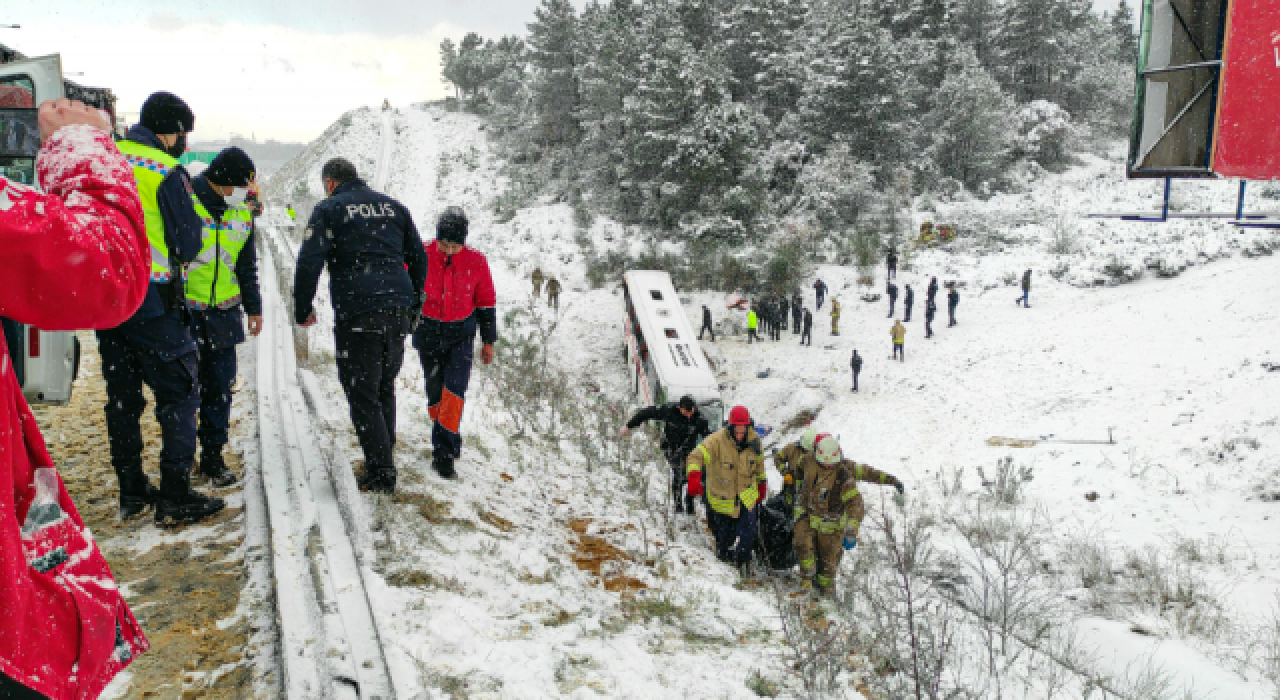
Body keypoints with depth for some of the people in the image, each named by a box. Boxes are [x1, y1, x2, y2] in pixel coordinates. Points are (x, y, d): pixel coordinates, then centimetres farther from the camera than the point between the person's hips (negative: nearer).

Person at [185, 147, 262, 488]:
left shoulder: (243, 213, 9)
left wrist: (253, 306, 21)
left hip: (223, 312, 5)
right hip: (183, 308, -5)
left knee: (220, 386, 7)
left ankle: (212, 454, 19)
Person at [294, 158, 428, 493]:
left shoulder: (328, 210, 2)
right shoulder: (393, 206, 17)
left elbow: (309, 262, -6)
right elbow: (418, 257, 19)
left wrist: (303, 310, 5)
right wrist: (413, 304, 27)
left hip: (357, 315, -5)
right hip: (398, 310, 5)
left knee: (363, 394, 1)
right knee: (385, 388, 18)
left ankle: (381, 473, 2)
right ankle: (385, 459, 24)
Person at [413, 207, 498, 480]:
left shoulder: (476, 261, -9)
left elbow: (486, 301, 3)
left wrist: (488, 340, 8)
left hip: (462, 335, -1)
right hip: (428, 334, 1)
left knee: (454, 389, -14)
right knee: (434, 392, 6)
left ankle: (443, 451, -8)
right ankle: (447, 441, 25)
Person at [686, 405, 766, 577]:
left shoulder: (754, 440, -8)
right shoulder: (718, 440, -24)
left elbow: (759, 462, 11)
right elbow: (697, 455, -34)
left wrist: (762, 483, 20)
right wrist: (694, 476, -51)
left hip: (746, 495, 2)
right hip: (721, 495, -2)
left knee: (748, 531, -5)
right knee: (722, 530, 14)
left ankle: (744, 560, 22)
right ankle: (723, 554, 46)